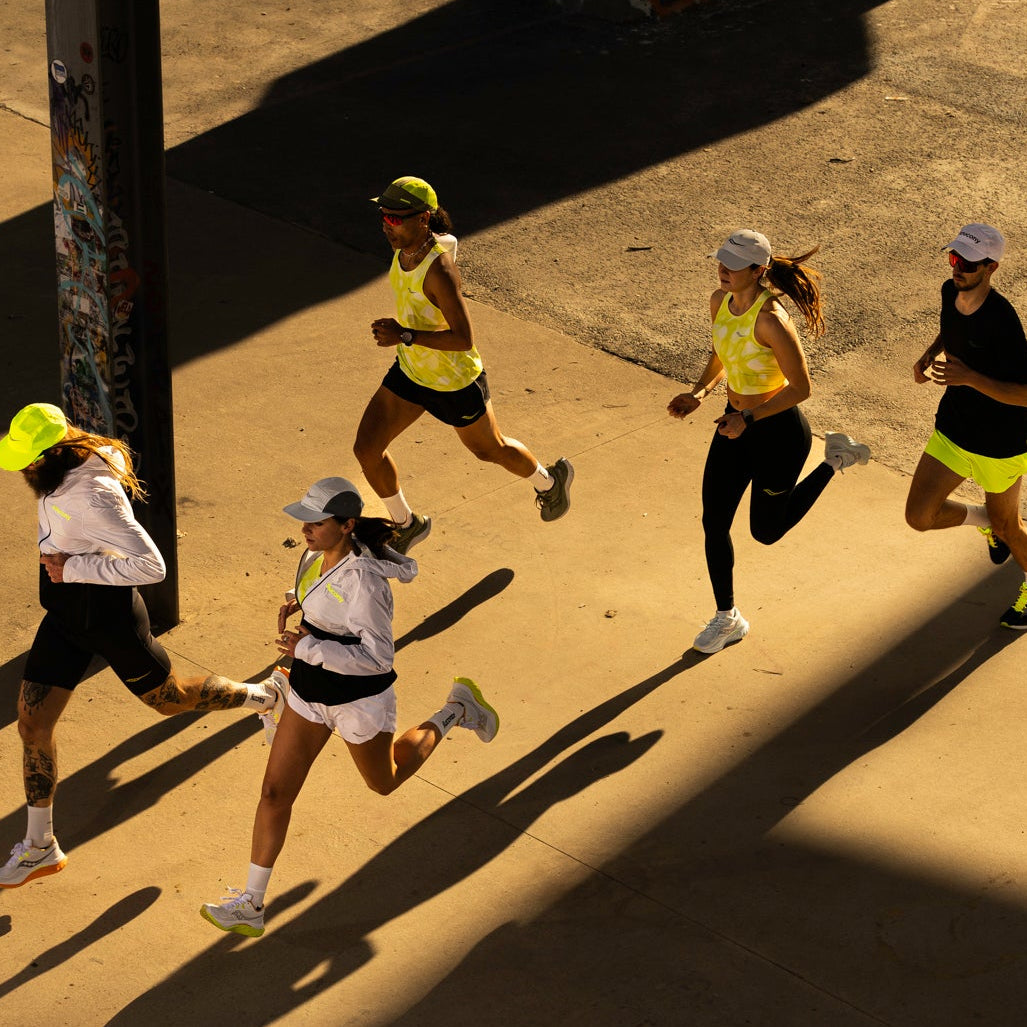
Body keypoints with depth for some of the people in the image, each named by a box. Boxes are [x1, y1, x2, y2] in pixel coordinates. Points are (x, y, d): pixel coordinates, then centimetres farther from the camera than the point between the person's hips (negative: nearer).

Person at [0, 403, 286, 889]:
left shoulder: (94, 497, -32)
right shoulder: (61, 473, -6)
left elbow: (151, 566, -34)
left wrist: (74, 567, -28)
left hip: (107, 614, -8)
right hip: (65, 614, 8)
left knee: (170, 699, 17)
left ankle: (265, 697, 44)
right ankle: (40, 847, 20)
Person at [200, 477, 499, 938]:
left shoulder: (362, 580, -31)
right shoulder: (317, 554, -7)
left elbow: (378, 657, -30)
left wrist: (309, 648, -33)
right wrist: (297, 600, 1)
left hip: (359, 701, -7)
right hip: (309, 696, 7)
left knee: (383, 781, 23)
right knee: (275, 793, 2)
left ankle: (455, 712, 43)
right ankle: (250, 905, 9)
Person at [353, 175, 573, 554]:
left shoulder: (438, 270, -35)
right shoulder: (406, 244, -10)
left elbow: (463, 339, -33)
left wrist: (405, 335, -37)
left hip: (454, 382, -7)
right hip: (411, 370, 7)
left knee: (489, 449, 19)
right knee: (366, 448, 1)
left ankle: (549, 480, 52)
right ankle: (407, 525, 26)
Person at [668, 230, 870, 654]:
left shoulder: (770, 320, -30)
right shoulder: (720, 301, -6)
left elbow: (801, 388, -23)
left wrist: (748, 419, -28)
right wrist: (699, 393, -3)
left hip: (778, 432, -7)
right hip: (736, 426, 7)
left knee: (766, 531, 14)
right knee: (714, 523, 7)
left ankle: (834, 460, 31)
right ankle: (727, 619, 27)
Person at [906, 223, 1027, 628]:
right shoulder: (951, 291, -9)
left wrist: (970, 378, -36)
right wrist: (930, 353, -3)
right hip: (953, 429, 6)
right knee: (920, 516, 1)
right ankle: (983, 519, 32)